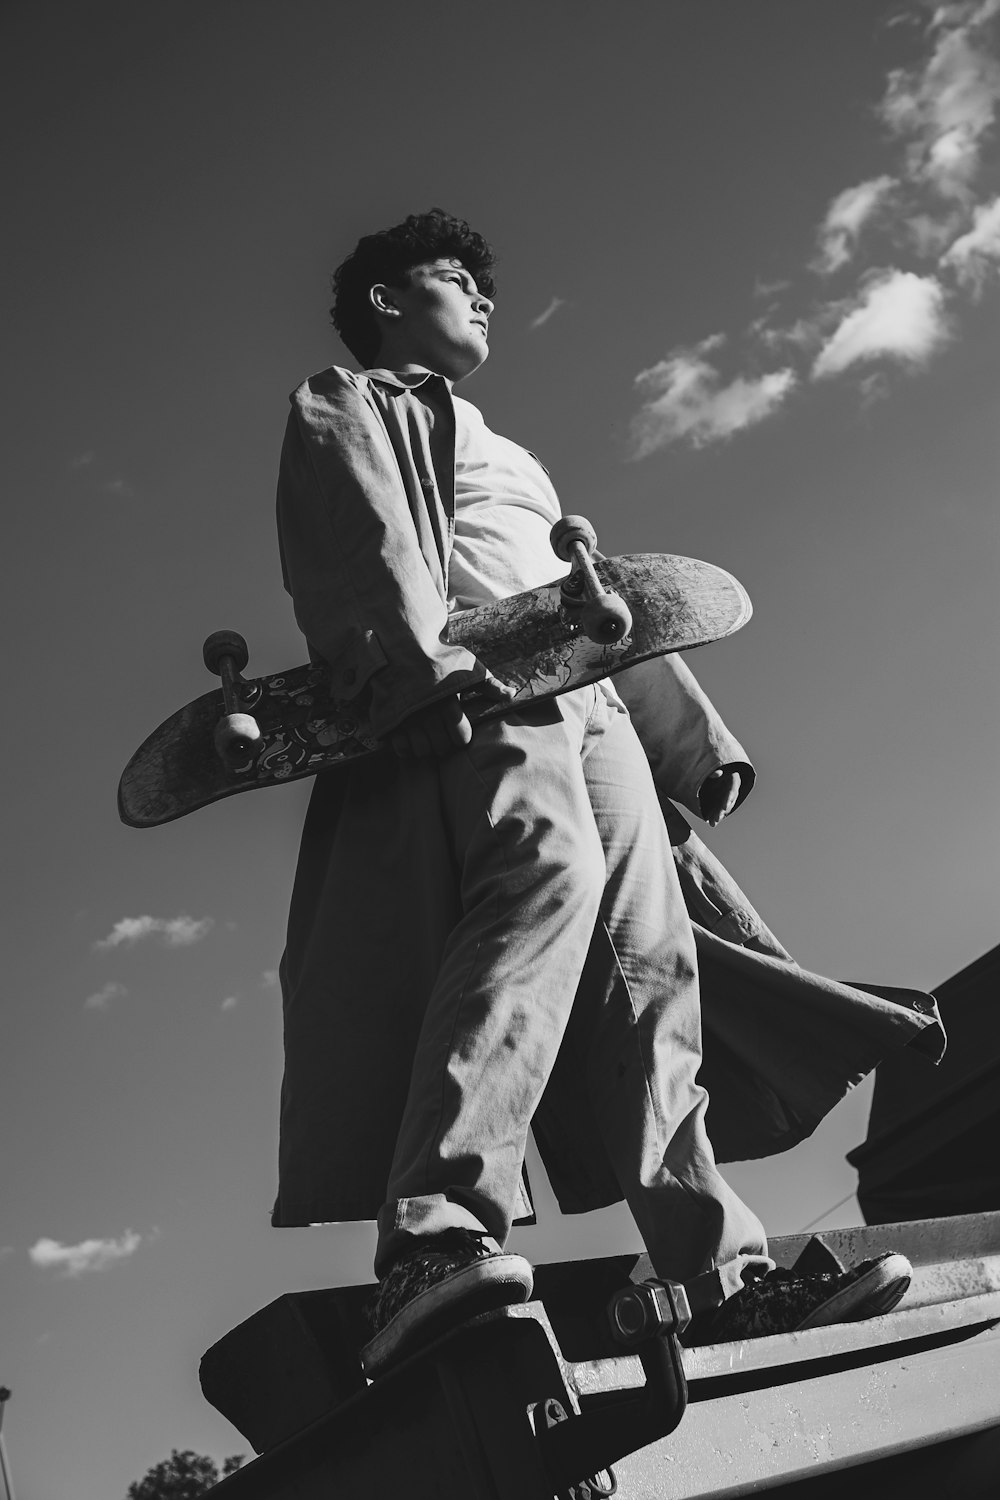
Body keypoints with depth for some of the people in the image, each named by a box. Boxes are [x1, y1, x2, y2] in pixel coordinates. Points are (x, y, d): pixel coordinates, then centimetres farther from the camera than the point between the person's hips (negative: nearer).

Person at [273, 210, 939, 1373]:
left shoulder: (511, 459, 41)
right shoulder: (344, 408, 18)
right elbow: (361, 549, -3)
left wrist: (693, 736, 27)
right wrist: (421, 665, -22)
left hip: (591, 709, 8)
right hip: (473, 696, -8)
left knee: (652, 967, -5)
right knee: (544, 873, -35)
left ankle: (722, 1274, -6)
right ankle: (437, 1237, -47)